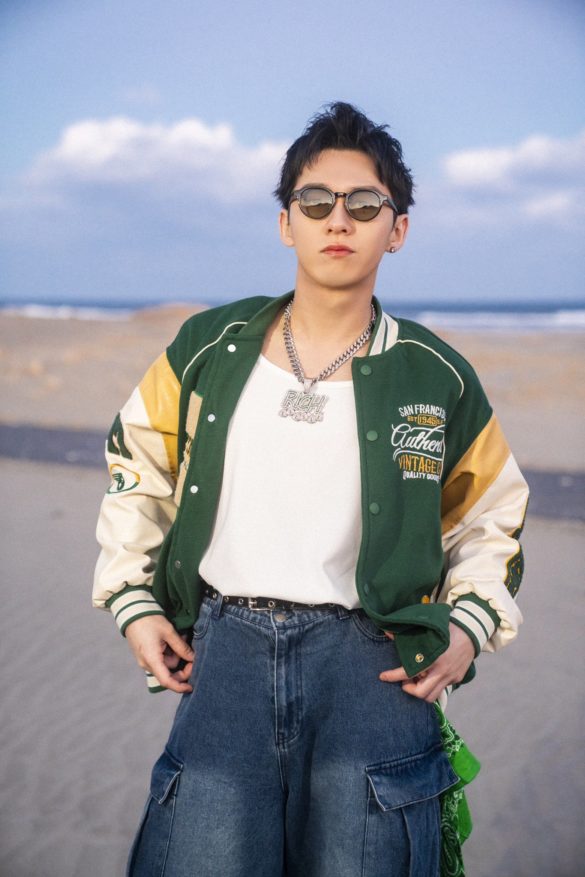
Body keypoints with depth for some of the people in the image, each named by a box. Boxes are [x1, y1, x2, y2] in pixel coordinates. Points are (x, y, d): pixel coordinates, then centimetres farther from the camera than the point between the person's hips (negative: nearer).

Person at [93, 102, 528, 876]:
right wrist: (133, 603, 10)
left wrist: (469, 628, 5)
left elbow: (490, 517, 19)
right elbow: (137, 473, 18)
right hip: (227, 640, 1)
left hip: (371, 652, 0)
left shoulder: (437, 379, 6)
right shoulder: (210, 350, 7)